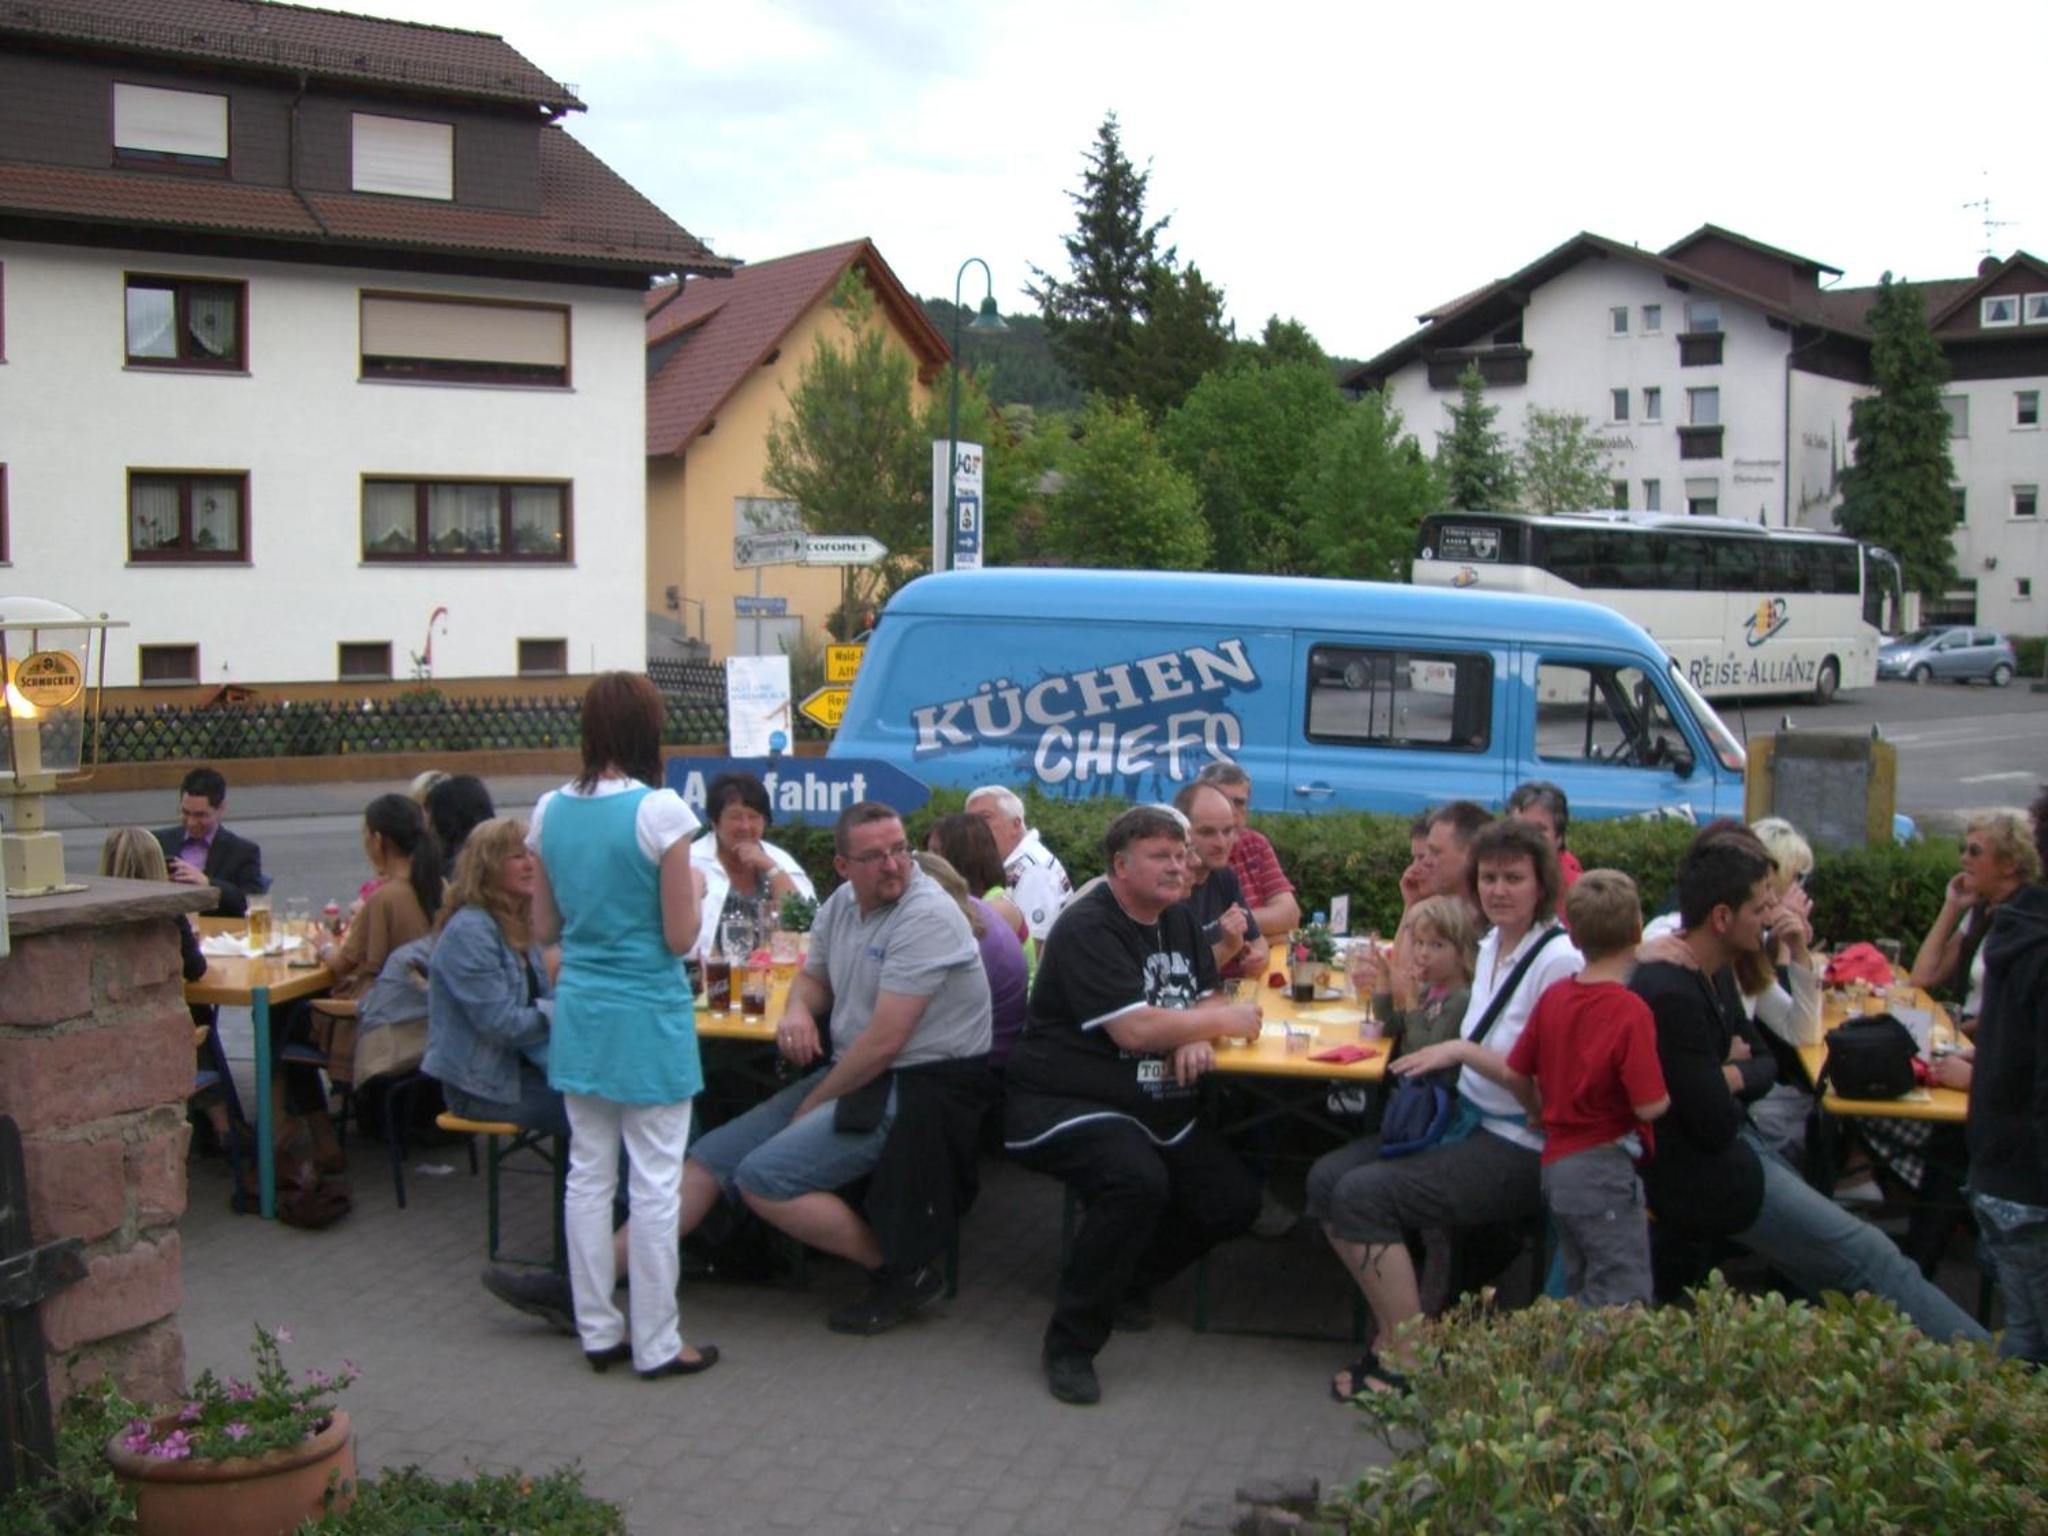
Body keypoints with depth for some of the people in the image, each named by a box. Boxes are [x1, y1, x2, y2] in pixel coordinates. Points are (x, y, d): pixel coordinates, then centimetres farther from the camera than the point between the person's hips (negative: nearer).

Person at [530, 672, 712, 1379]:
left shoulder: (551, 811, 2)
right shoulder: (659, 811, -15)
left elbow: (543, 928, 9)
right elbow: (680, 937, -13)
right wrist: (694, 889, 5)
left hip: (579, 1010, 6)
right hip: (648, 1016, -6)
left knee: (588, 1173, 12)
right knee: (654, 1182, 3)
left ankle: (598, 1331, 22)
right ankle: (656, 1343, 11)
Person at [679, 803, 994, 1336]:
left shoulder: (927, 916, -19)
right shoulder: (840, 905, 6)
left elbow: (884, 1041, -22)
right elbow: (813, 977, 24)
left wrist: (812, 1106, -10)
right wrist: (796, 1009, -2)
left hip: (918, 1087, -8)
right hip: (848, 1072, 9)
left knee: (762, 1178, -20)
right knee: (709, 1157, 2)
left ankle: (903, 1272, -8)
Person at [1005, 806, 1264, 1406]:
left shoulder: (1178, 921, 13)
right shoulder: (1087, 929, -16)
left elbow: (1206, 998, 15)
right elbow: (1135, 1028, -25)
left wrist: (1199, 1037, -10)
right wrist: (1224, 1023, -11)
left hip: (1157, 1108, 9)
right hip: (1067, 1104, -9)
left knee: (1235, 1200, -1)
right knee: (1138, 1181, -35)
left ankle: (1126, 1279, 23)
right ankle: (1071, 1344, -18)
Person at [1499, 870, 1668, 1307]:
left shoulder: (1553, 996, 3)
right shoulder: (1630, 1012, -18)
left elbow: (1515, 1074, 9)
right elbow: (1649, 1105, -19)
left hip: (1555, 1164, 8)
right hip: (1606, 1168, -8)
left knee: (1581, 1295, 19)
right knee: (1623, 1303, -3)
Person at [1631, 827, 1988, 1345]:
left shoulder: (1705, 978, 6)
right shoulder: (1673, 997, -27)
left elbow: (1767, 1063, 13)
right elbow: (1717, 1125, -24)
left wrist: (1735, 1075, -9)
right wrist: (1736, 1074, -4)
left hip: (1735, 1152, 10)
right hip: (1714, 1181, -10)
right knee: (1873, 1261, -6)